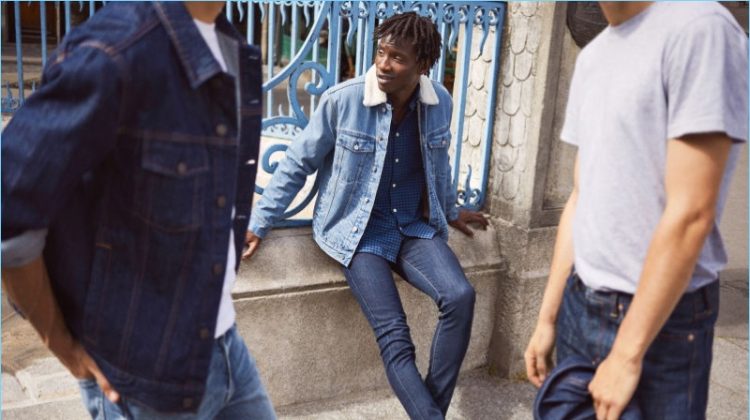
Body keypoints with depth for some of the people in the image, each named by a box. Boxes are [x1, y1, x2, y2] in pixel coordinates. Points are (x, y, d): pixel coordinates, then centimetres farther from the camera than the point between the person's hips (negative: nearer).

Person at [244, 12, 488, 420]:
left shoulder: (439, 102, -2)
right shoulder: (341, 100, -14)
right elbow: (297, 164, -3)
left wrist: (450, 211, 31)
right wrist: (258, 224, -4)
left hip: (415, 227, 4)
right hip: (358, 231, -3)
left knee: (460, 297, -21)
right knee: (394, 338, -17)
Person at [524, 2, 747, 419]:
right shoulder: (591, 56, 9)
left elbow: (690, 215, -19)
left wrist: (627, 355, -17)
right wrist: (547, 316, 11)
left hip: (660, 320, -6)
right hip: (578, 302, 6)